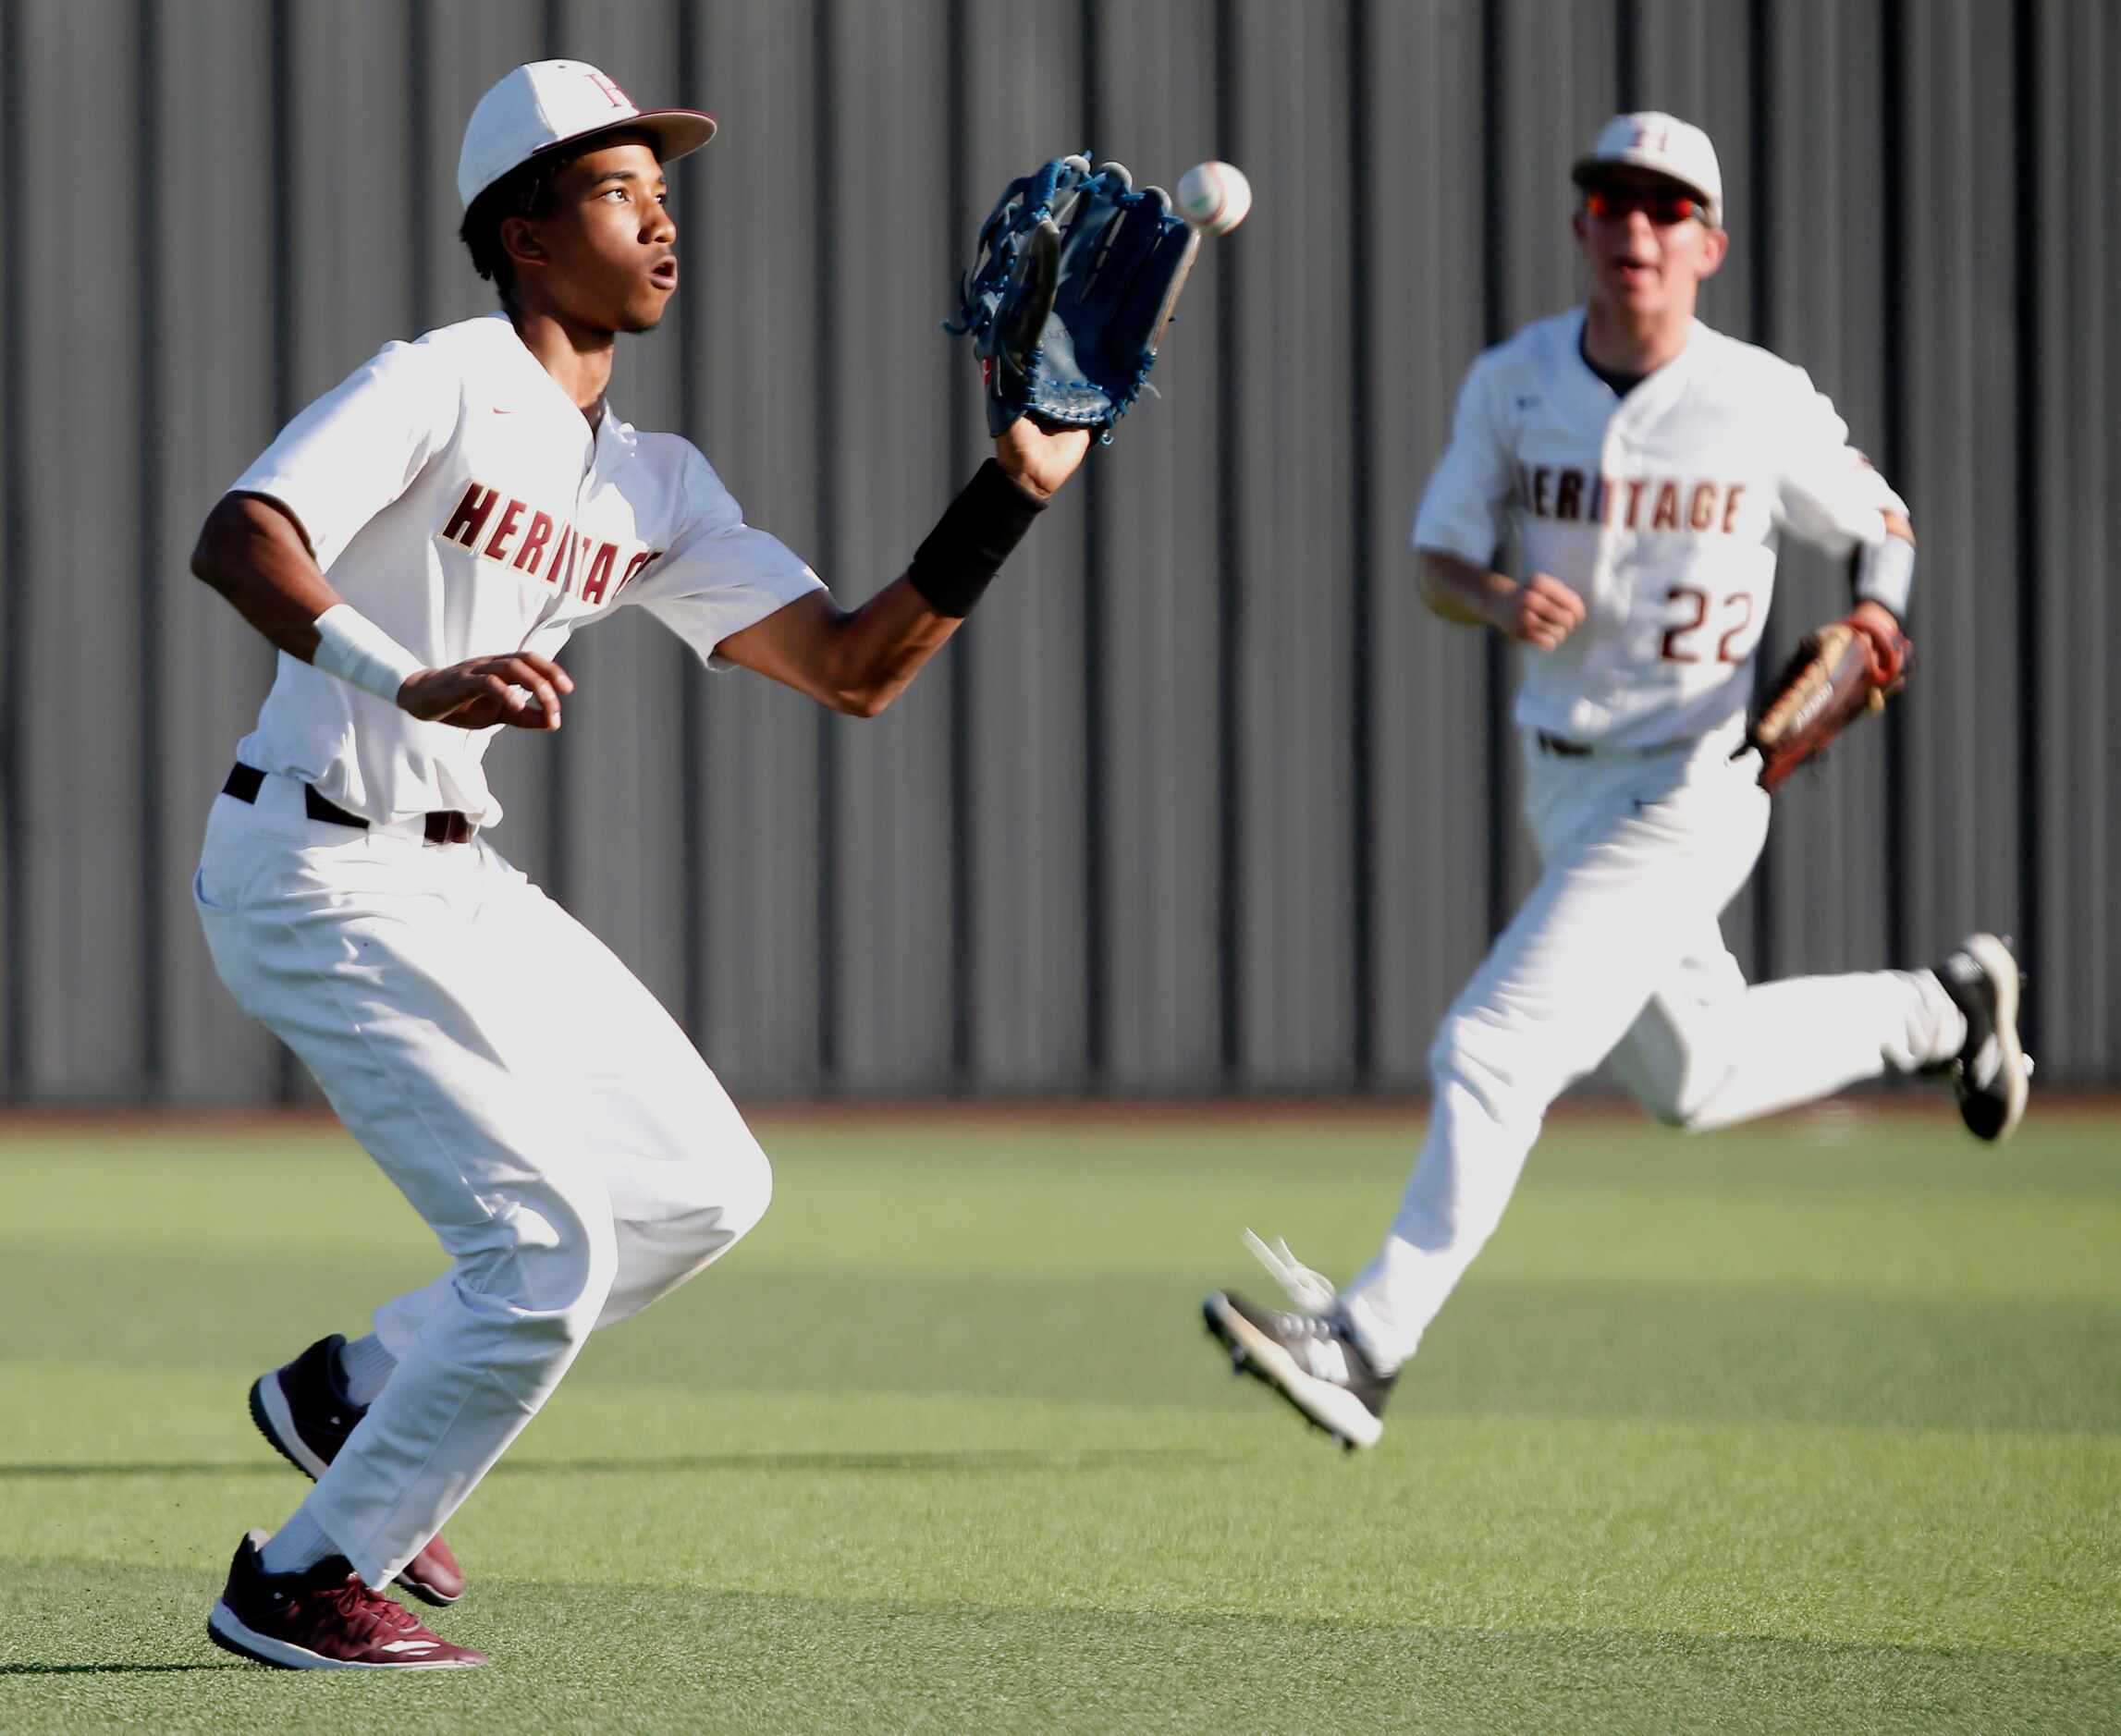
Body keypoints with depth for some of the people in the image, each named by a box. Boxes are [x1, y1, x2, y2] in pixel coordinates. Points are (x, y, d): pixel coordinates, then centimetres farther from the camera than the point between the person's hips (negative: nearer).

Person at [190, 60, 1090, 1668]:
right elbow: (237, 540, -28)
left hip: (456, 883, 9)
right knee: (550, 1244, -13)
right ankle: (304, 1584, 2)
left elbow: (854, 667, 7)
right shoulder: (437, 387, -13)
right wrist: (411, 682, -44)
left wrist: (1009, 494, -4)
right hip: (317, 876, -9)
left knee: (705, 1187, 11)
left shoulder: (659, 488, 11)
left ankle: (353, 1393, 23)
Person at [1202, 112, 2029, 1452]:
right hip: (1563, 781, 6)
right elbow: (1437, 561, 3)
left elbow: (1884, 526, 3)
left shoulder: (1766, 406, -12)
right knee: (1695, 1079, 22)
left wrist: (1873, 618, -19)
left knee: (1493, 1049, -16)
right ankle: (1940, 1010, 44)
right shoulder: (1514, 383, -3)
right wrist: (1500, 602, -20)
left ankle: (1368, 1345, -13)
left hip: (1687, 794, -6)